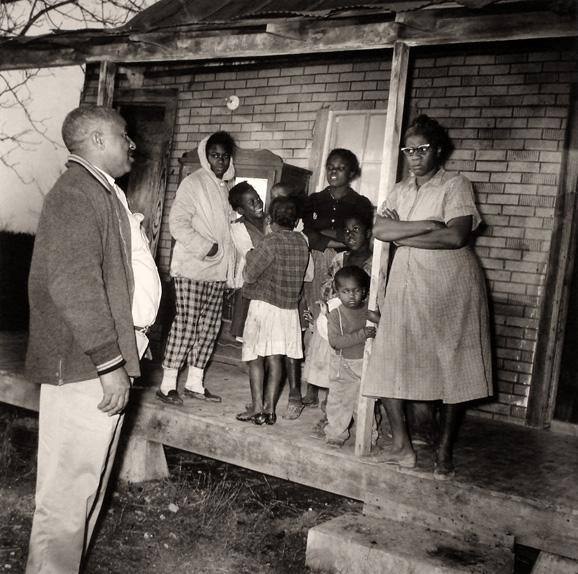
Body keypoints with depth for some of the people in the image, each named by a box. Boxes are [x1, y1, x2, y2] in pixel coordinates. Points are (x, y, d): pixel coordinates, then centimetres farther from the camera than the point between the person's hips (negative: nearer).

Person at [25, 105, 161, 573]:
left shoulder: (101, 192, 17)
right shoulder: (77, 193, -15)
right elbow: (74, 285, -24)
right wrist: (111, 364, -23)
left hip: (107, 359, 10)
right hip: (86, 366, -10)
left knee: (88, 482, 19)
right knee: (69, 487, 0)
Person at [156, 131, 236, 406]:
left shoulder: (225, 187, 15)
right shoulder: (193, 183, -6)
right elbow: (178, 223, -13)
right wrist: (205, 247, -18)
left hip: (217, 270, 7)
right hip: (192, 269, -7)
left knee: (209, 327, 8)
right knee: (186, 324, -7)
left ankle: (194, 383, 18)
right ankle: (167, 385, 3)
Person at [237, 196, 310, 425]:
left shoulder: (272, 241, -16)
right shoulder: (302, 242, 2)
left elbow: (249, 275, -14)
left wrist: (250, 255, 5)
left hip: (264, 304, -6)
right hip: (289, 308, 6)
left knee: (255, 357, 4)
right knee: (275, 359, 10)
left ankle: (257, 408, 3)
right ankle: (270, 408, 13)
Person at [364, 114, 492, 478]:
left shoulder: (455, 185, -1)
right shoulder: (400, 190, 15)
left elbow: (456, 236, -17)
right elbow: (380, 230, -2)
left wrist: (403, 237, -9)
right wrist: (425, 225, -14)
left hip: (451, 287, -4)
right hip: (407, 286, 5)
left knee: (453, 368, 3)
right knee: (388, 363, -1)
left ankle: (444, 451, 18)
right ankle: (402, 446, 11)